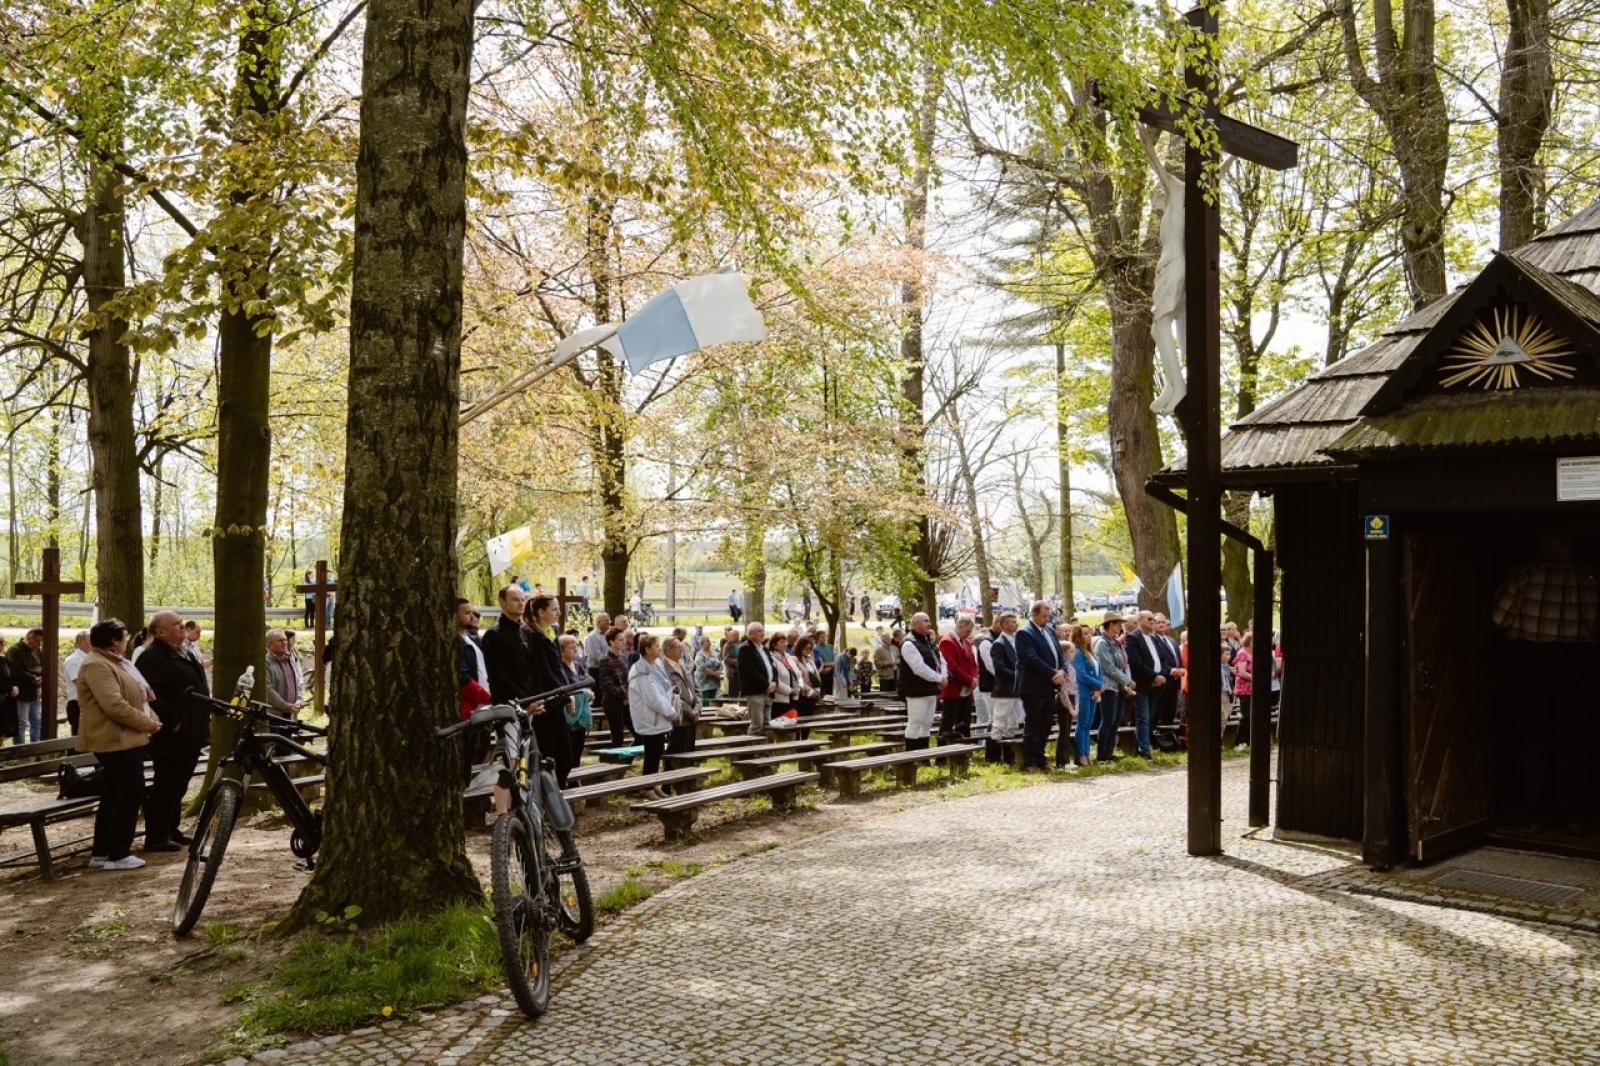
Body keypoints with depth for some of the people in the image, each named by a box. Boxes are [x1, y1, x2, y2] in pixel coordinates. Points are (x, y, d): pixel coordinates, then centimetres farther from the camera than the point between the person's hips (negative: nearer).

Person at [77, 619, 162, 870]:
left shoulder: (115, 662, 18)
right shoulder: (96, 665, -17)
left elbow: (137, 696, 21)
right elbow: (115, 706, -25)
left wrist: (152, 719, 4)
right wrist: (147, 723, -16)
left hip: (128, 739, 11)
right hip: (116, 741, -11)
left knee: (112, 797, 14)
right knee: (130, 794, -8)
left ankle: (100, 852, 20)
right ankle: (118, 854, -2)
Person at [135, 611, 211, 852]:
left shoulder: (184, 653, 18)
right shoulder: (152, 658, -14)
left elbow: (199, 689, 26)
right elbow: (153, 696, -23)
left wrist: (206, 715, 19)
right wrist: (173, 722, -22)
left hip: (192, 736, 10)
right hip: (172, 738, -10)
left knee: (178, 787, 17)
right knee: (166, 787, -4)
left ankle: (171, 830, 26)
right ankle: (156, 837, 3)